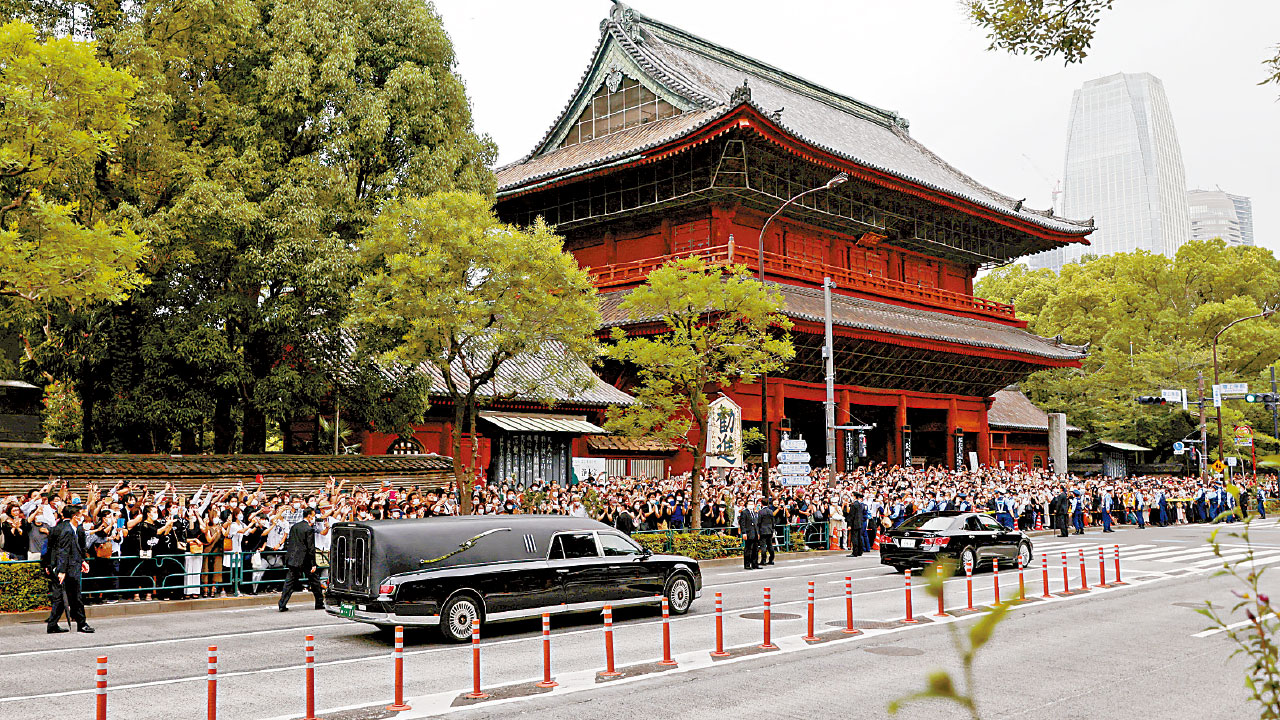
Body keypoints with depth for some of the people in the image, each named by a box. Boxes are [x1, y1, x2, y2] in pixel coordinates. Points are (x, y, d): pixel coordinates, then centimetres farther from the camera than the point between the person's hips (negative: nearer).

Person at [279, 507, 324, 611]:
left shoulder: (294, 526, 9)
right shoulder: (309, 529, -12)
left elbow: (289, 543, 13)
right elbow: (311, 548, -14)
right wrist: (313, 564, -12)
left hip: (293, 559, 6)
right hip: (305, 560, -6)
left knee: (290, 581, 7)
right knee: (314, 580, 9)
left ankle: (282, 605, 0)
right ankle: (319, 603, 18)